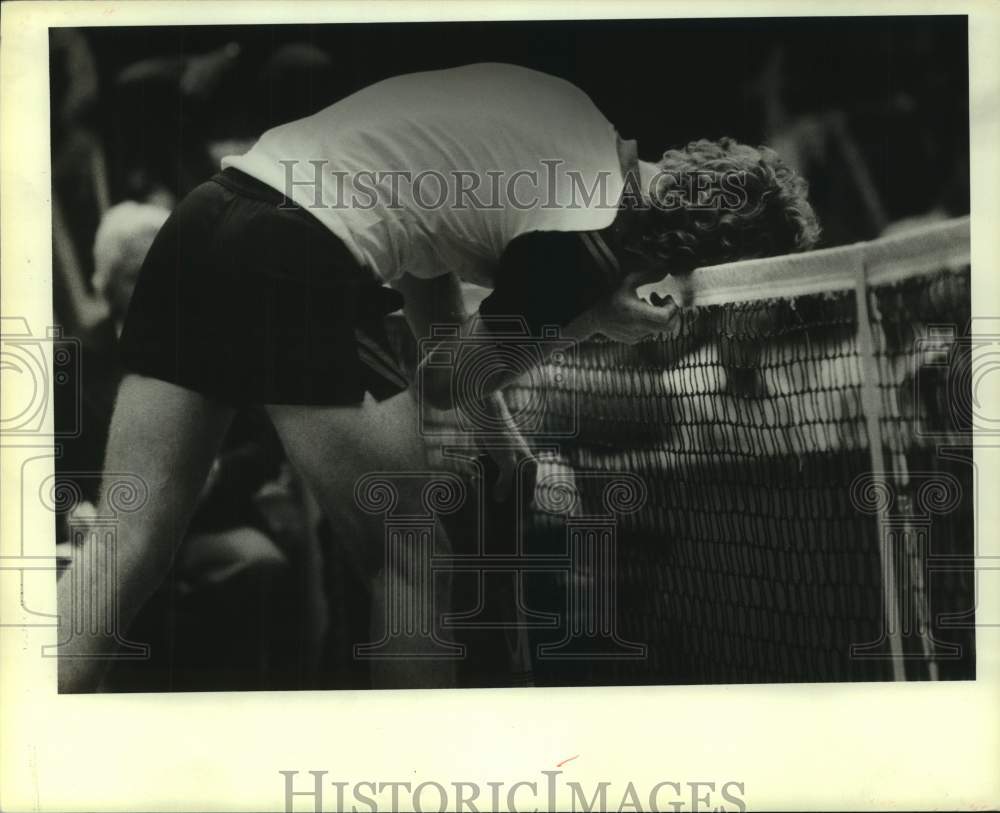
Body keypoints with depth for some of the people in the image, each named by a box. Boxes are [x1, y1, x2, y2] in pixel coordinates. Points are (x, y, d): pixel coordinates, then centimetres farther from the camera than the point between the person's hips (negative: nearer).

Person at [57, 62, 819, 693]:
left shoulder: (573, 120, 15)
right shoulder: (587, 240, -10)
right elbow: (443, 380, 0)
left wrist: (492, 408, 23)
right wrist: (595, 318, 9)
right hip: (298, 263, -8)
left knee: (130, 546, 5)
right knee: (411, 563, 6)